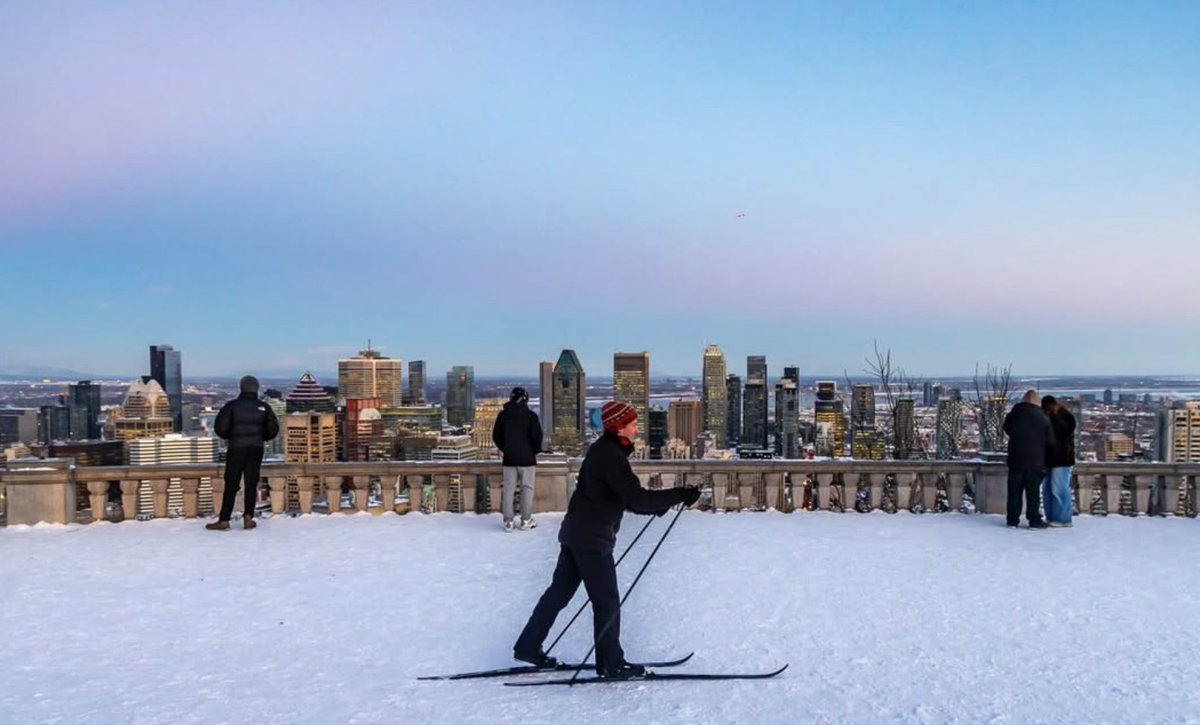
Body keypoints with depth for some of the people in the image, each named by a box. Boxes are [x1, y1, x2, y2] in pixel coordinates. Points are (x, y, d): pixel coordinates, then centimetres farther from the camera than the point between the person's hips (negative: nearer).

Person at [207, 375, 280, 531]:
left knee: (231, 485, 2)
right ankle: (248, 517, 0)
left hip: (236, 449, -2)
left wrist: (229, 436, 12)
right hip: (256, 449, 2)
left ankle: (224, 520, 2)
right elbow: (273, 429, 2)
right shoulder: (263, 407, 2)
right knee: (251, 484, 8)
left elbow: (219, 427, -8)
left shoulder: (232, 406, -5)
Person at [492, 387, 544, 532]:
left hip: (509, 458, 3)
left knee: (508, 488, 6)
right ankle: (526, 521, 7)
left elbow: (496, 436, 7)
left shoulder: (503, 415, 2)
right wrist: (535, 451, 8)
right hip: (526, 457, -3)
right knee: (527, 488, 6)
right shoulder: (530, 415, -8)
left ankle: (508, 521, 5)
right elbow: (537, 436, -10)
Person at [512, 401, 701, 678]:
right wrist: (679, 495, -21)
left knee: (559, 591, 17)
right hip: (592, 540, -10)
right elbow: (635, 499, -24)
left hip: (576, 533, 10)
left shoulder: (603, 450, 12)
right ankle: (610, 663, 13)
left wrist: (652, 504, 11)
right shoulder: (611, 457, -19)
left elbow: (621, 495, 19)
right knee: (607, 602, 2)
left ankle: (528, 646, 25)